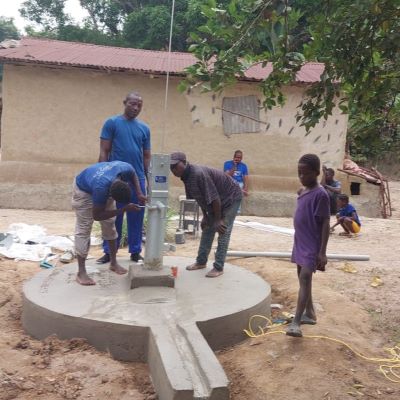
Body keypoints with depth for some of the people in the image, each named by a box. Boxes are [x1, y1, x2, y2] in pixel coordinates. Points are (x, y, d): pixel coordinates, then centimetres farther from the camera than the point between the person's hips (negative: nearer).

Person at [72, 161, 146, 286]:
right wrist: (124, 209, -36)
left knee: (110, 224, 7)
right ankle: (81, 272, -5)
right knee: (84, 228, -9)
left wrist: (139, 193, -20)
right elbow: (97, 216, -33)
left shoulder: (126, 168, -34)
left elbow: (133, 175, -7)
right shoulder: (101, 188, -46)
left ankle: (113, 263, 20)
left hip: (107, 186, 6)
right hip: (84, 190, -6)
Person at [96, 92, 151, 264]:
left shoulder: (144, 128, 11)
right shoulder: (112, 123, 0)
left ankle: (135, 251, 20)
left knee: (136, 217, 9)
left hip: (138, 179, 3)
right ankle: (109, 252, 17)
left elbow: (147, 156, 13)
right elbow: (104, 152, -1)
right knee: (114, 217, 6)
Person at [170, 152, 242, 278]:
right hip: (217, 203, 10)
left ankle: (218, 268, -8)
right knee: (207, 229, 11)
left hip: (231, 197, -9)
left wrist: (219, 220, -23)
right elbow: (201, 198, 8)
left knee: (223, 232, -12)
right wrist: (205, 216, 10)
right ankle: (201, 262, 21)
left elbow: (214, 198, -30)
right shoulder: (186, 177, -5)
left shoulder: (198, 174, -33)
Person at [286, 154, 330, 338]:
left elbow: (325, 224, -17)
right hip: (300, 244, 9)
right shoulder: (302, 192, 10)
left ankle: (296, 322, -15)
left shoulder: (320, 194, -16)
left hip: (312, 246, -9)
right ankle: (309, 313, 29)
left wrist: (322, 252, -19)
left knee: (305, 279, -13)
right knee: (303, 279, 15)